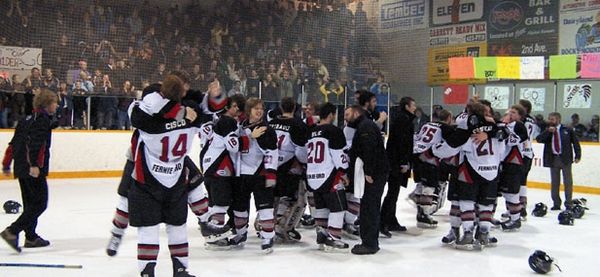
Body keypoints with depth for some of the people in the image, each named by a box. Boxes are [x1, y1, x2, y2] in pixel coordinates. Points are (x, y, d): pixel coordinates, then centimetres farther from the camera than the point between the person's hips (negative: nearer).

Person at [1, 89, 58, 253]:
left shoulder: (27, 119, 19)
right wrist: (34, 165, -30)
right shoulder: (43, 119, -8)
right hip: (34, 169, -9)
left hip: (21, 168, 9)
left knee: (30, 203, 16)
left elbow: (13, 143, 19)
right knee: (40, 203, -7)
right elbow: (35, 143, -22)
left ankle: (31, 236, 22)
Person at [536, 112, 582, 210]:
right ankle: (556, 204, 15)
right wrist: (548, 131, -16)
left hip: (565, 158, -3)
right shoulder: (546, 131, 9)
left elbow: (575, 142, 3)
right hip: (553, 159, 3)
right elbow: (539, 139, -6)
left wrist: (577, 156, -2)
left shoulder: (567, 130, 1)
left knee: (568, 181, 2)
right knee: (554, 182, 7)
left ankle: (568, 203, 10)